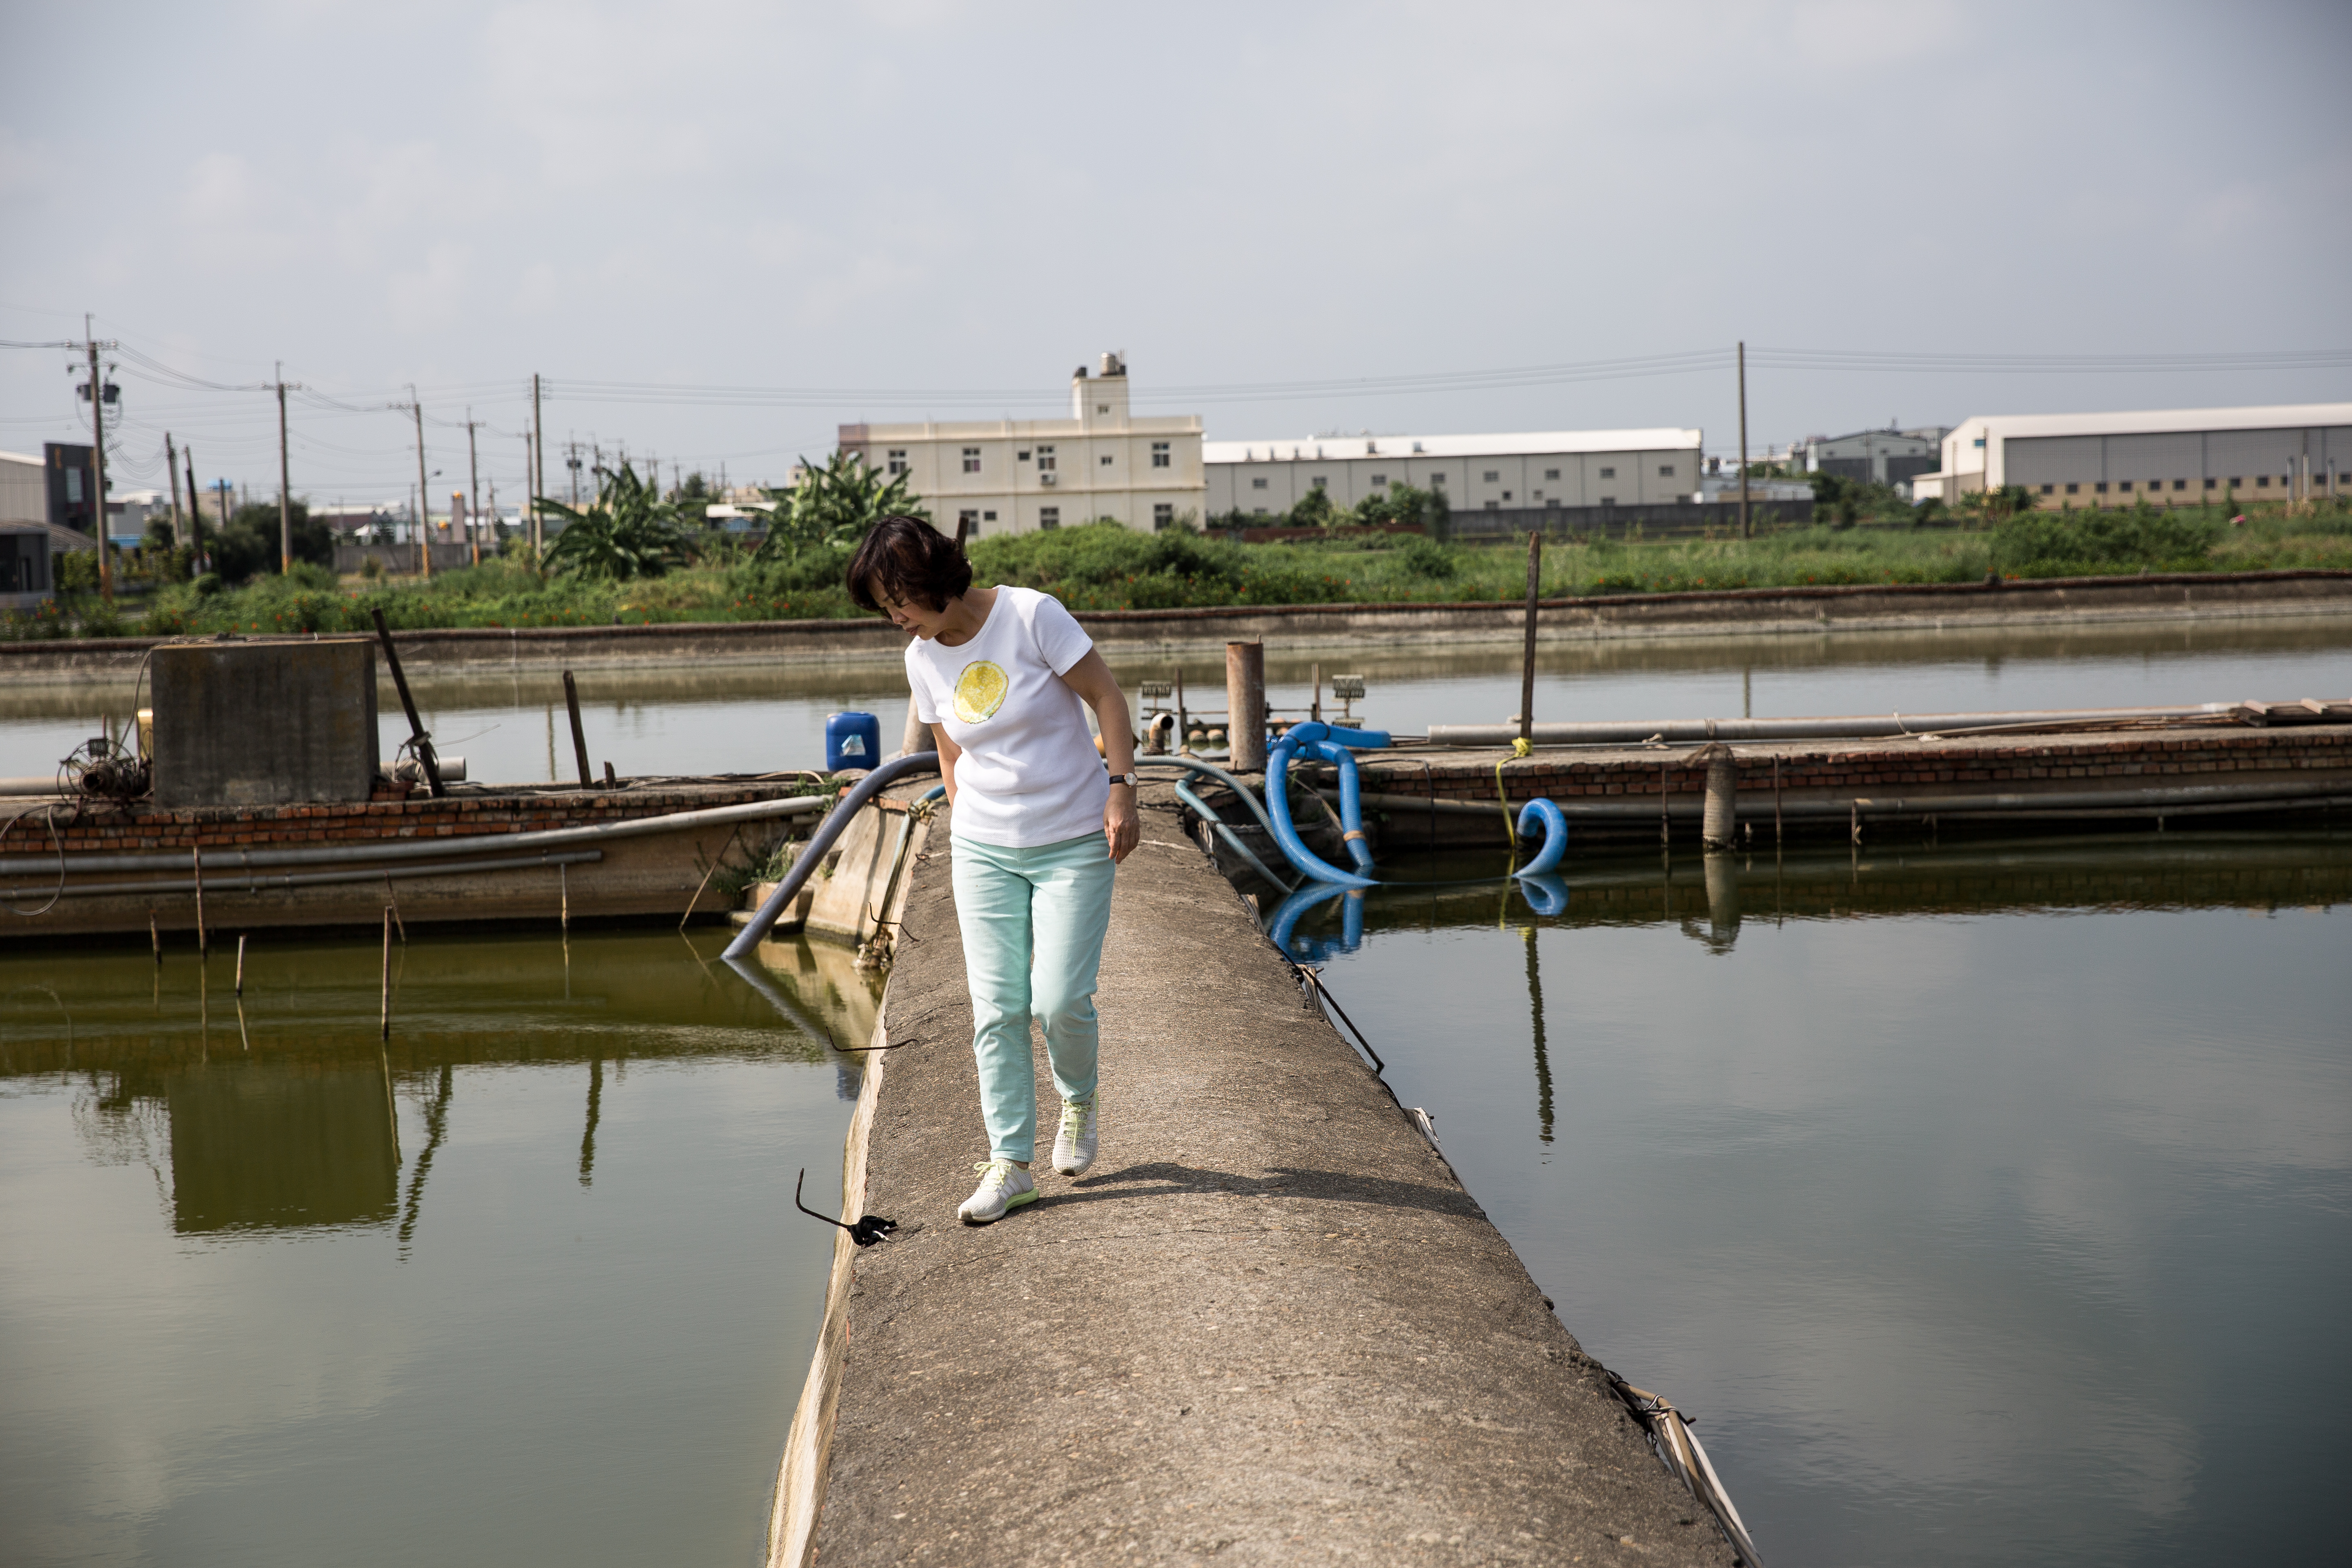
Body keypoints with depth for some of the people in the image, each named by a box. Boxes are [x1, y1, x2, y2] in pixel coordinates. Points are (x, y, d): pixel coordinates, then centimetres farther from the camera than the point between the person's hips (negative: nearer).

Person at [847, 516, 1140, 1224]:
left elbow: (1107, 696, -9)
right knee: (996, 1009, -2)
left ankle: (1081, 1100, 23)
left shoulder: (1031, 616, -14)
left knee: (1060, 1001, -9)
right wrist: (967, 835, 13)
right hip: (984, 848, 4)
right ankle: (1009, 1162, 6)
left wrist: (1120, 790, -14)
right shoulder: (923, 660, 2)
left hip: (1074, 843, -4)